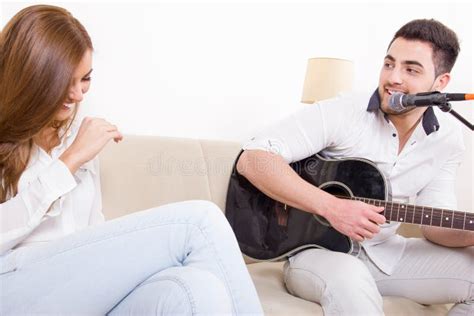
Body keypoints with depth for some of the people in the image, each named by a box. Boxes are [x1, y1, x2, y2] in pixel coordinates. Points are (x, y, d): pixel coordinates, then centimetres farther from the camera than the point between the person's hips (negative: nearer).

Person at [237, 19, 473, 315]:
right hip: (316, 248, -7)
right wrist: (331, 206, -31)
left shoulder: (448, 136, 0)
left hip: (386, 253, 7)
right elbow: (252, 159, -25)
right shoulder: (340, 113, -18)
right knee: (349, 279, -40)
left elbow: (435, 223, 4)